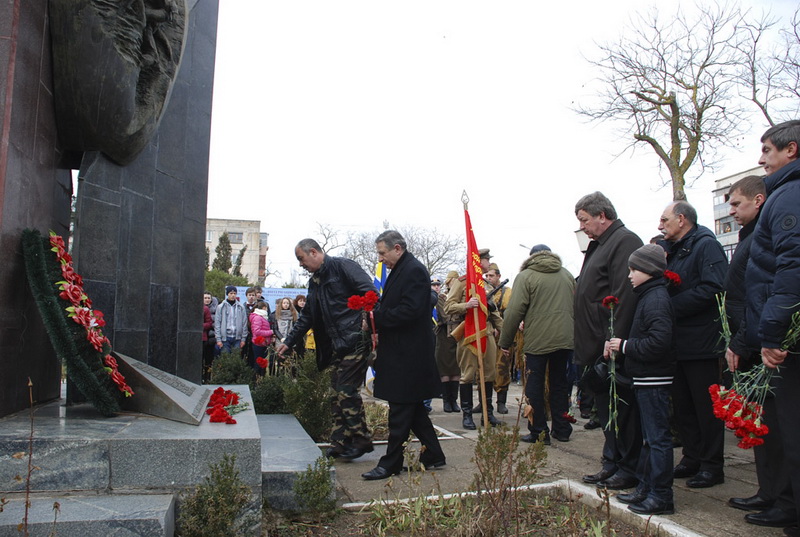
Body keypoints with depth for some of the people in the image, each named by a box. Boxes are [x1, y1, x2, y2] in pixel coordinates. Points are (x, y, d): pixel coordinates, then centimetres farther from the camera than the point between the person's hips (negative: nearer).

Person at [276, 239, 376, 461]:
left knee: (347, 390, -9)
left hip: (355, 340, -9)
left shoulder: (343, 267, -7)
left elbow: (370, 294, -16)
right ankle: (340, 443, 18)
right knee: (338, 393, 10)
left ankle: (361, 440, 4)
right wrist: (289, 342, 23)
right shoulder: (315, 282, 20)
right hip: (337, 345, 9)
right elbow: (307, 317, 26)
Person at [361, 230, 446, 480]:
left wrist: (377, 317, -17)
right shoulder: (400, 270, 16)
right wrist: (376, 312, 3)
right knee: (413, 408, 16)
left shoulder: (414, 271, -14)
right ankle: (433, 455, 26)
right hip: (401, 353, 10)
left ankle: (391, 464, 7)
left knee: (400, 410, -2)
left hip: (408, 356, -10)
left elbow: (409, 311, -23)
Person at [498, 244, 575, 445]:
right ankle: (562, 430, 21)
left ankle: (539, 432, 7)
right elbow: (575, 306, 21)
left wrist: (505, 341, -3)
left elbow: (515, 311, -10)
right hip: (565, 339, 5)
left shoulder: (525, 276, -3)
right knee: (560, 383, 15)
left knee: (534, 386, 4)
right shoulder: (567, 275, 14)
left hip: (537, 341, -5)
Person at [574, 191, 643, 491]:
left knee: (622, 407, 0)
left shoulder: (624, 241, -12)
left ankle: (629, 469, 11)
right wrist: (585, 346, 18)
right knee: (605, 407, 15)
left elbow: (625, 295, -22)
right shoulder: (599, 245, 19)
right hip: (597, 348, 10)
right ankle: (612, 464, 25)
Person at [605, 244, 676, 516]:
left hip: (654, 380, -11)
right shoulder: (649, 296, 14)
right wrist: (619, 345, 3)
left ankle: (661, 496, 5)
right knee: (650, 436, 17)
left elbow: (659, 341, -27)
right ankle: (645, 487, 27)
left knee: (657, 437, -3)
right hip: (647, 379, 11)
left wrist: (625, 346, -16)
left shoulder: (656, 298, -17)